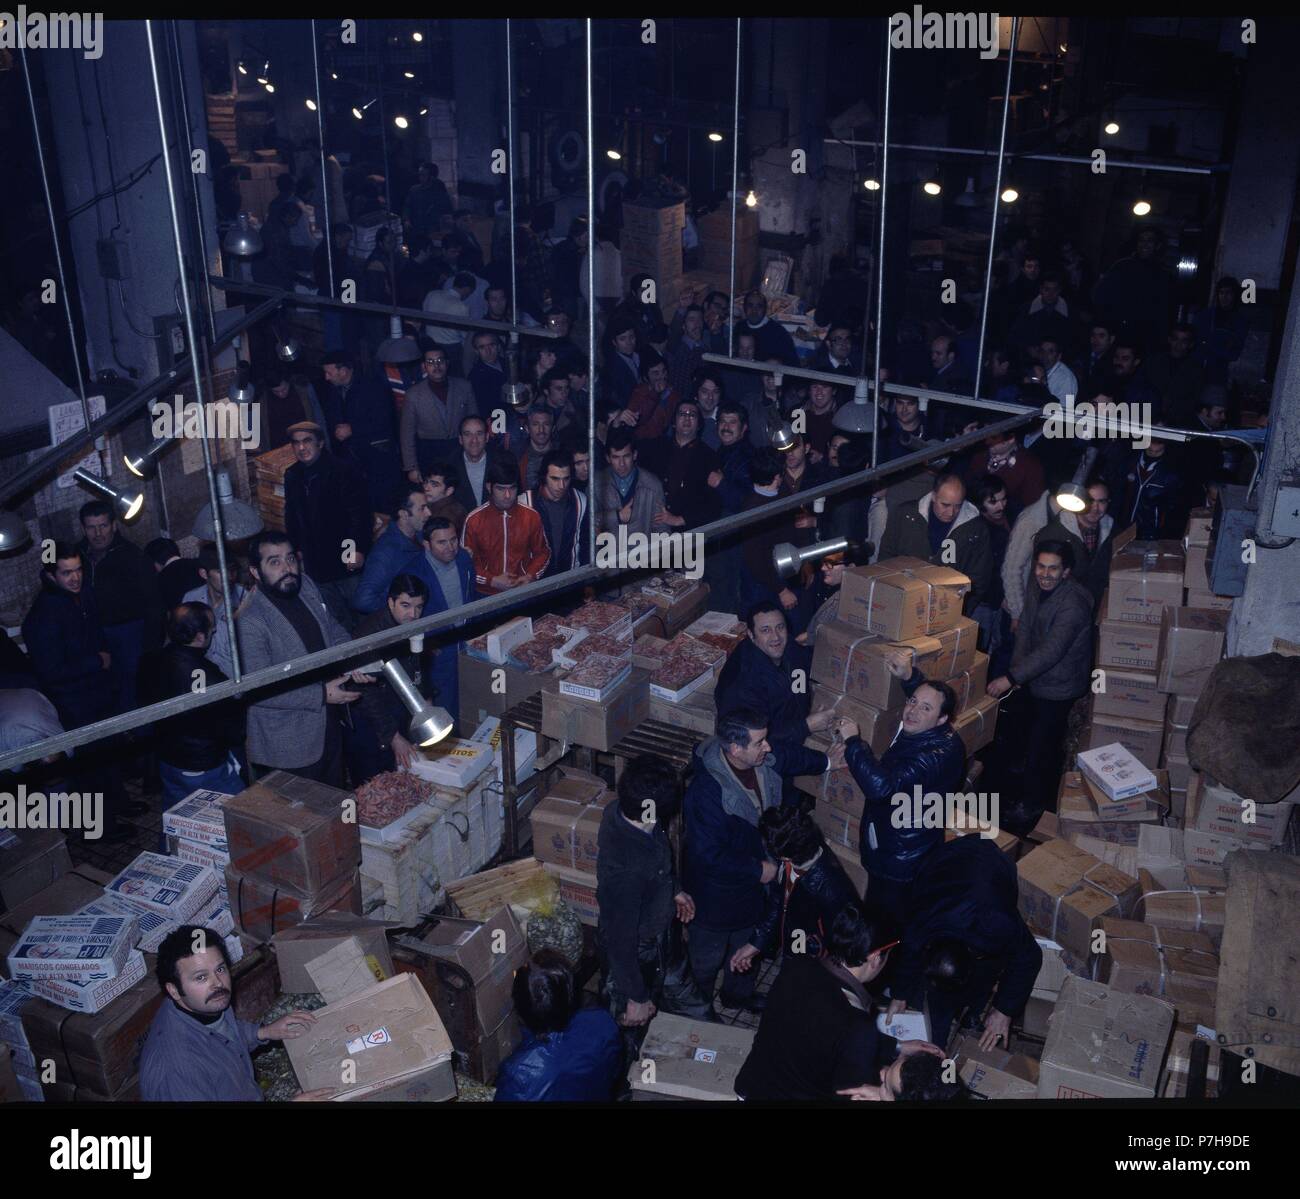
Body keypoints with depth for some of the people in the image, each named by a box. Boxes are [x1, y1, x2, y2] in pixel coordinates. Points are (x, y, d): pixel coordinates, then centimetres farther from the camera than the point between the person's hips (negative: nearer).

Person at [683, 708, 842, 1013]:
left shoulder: (767, 759, -18)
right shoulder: (706, 790, -39)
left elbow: (793, 756, 9)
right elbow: (710, 854, -33)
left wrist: (826, 762, 22)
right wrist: (758, 869, -25)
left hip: (756, 880, 7)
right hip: (718, 891, -7)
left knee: (748, 943, 30)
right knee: (708, 954, 19)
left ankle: (738, 993, 57)